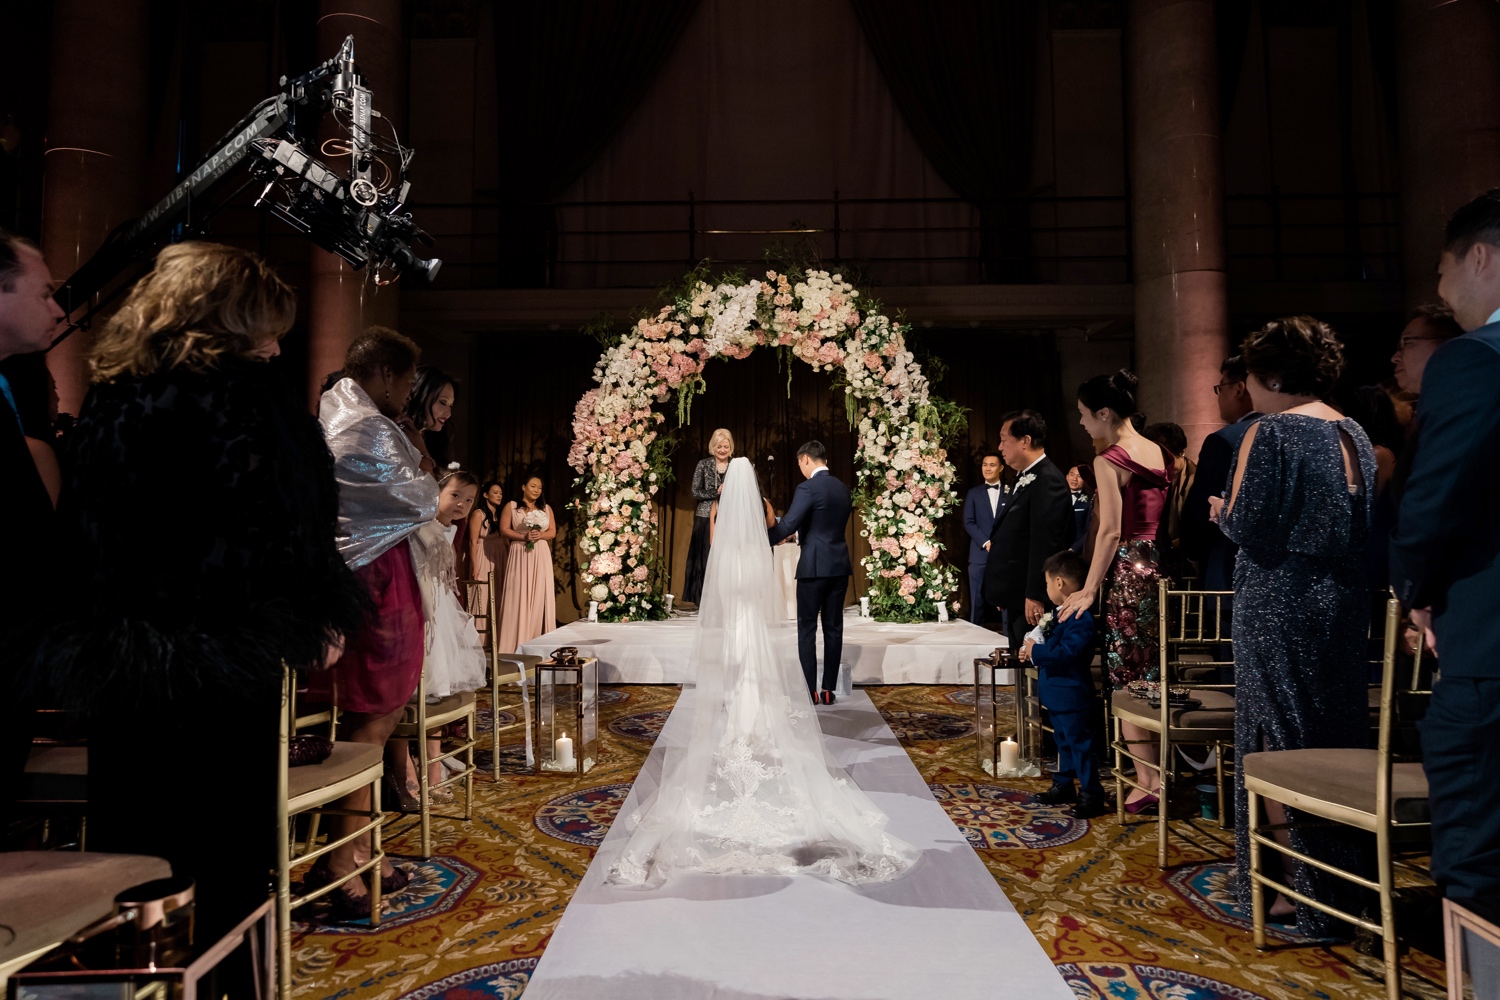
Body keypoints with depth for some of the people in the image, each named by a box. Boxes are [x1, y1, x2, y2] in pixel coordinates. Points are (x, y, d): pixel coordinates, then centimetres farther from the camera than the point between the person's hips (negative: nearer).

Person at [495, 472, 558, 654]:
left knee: (540, 597, 0)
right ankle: (516, 644, -3)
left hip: (541, 556, 3)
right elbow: (504, 529, -2)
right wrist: (524, 536, -15)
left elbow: (553, 531, 10)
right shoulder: (511, 506, 5)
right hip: (519, 555, -3)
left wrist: (540, 535, -11)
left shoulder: (546, 508, 14)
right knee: (518, 598, -5)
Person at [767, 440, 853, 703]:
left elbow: (787, 526, -19)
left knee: (807, 629, 3)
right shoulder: (843, 489, 11)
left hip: (814, 566, -6)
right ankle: (829, 690, 12)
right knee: (834, 628, 8)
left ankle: (809, 690, 4)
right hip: (840, 565, 7)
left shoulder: (807, 488, -12)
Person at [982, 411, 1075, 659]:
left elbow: (1045, 544, -20)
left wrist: (1035, 596, -21)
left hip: (1032, 600, -10)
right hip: (1017, 597, 10)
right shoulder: (1024, 478, 16)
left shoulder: (1047, 480, -15)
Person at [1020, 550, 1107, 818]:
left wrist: (1036, 651, -21)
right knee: (1064, 742, 21)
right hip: (1058, 695, 11)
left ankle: (1092, 796, 8)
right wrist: (1032, 651, 3)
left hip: (1072, 697, -11)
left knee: (1080, 744, -1)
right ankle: (1063, 785, 33)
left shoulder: (1080, 618, -24)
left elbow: (1066, 653, -32)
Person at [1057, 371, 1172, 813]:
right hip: (1160, 566, 8)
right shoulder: (1161, 454, 11)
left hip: (1127, 570, -8)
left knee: (1127, 680, 0)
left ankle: (1148, 781, 3)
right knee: (1154, 676, 15)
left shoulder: (1109, 461, -12)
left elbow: (1110, 532, -16)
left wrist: (1088, 589, -12)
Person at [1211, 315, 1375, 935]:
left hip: (1279, 606, -7)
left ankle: (1294, 888, 8)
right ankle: (1344, 878, 26)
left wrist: (1223, 512, 2)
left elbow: (1246, 527, -18)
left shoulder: (1269, 433, -14)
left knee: (1279, 743, 2)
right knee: (1338, 740, 15)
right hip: (1343, 604, 8)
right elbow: (1366, 525, 14)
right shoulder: (1355, 435, 9)